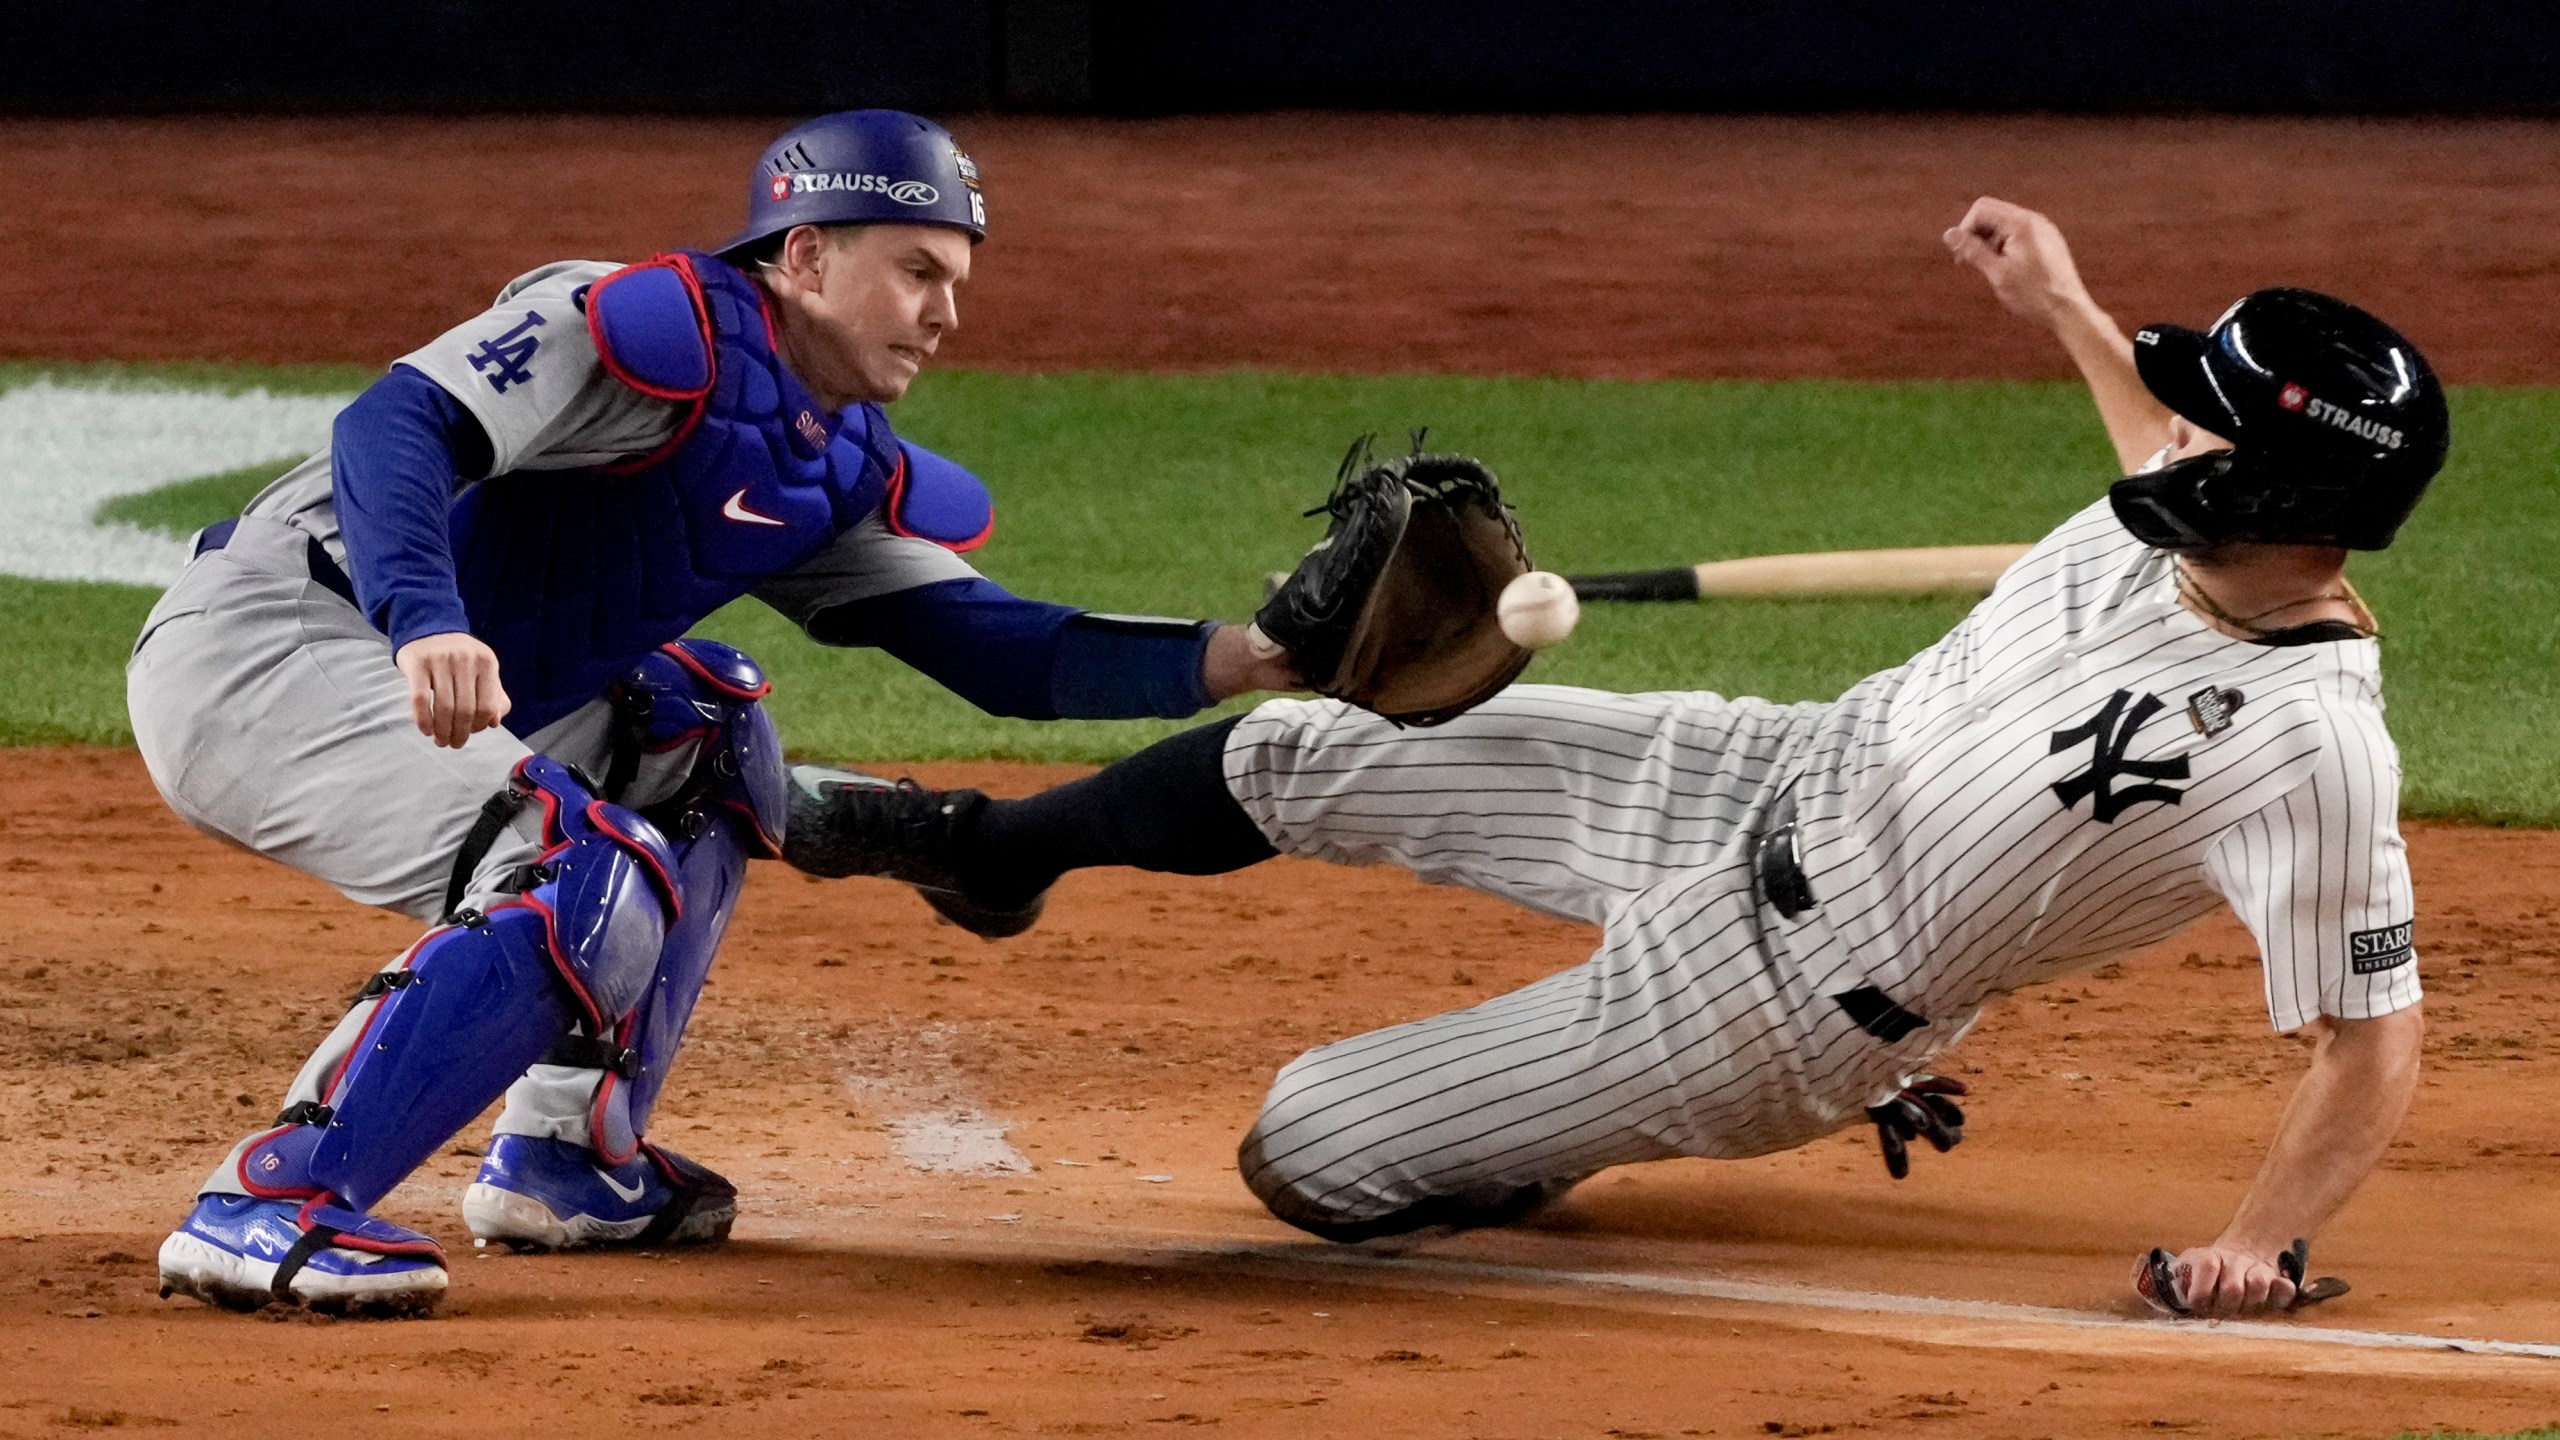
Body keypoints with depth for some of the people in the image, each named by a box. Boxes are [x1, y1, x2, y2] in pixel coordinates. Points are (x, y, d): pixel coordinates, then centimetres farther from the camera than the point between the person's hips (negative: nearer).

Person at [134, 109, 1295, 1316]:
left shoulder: (843, 472, 17)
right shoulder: (660, 328, -12)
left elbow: (990, 649, 12)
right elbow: (397, 425, -24)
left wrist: (1232, 660, -1)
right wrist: (425, 624, -41)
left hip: (391, 702, 10)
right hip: (257, 645, -10)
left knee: (696, 731, 23)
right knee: (591, 888, -24)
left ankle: (564, 1160, 17)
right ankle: (275, 1209, -27)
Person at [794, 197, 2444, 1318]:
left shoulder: (2315, 751, -32)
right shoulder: (2180, 529, -9)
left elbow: (2377, 1044, -28)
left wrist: (2261, 1241, -38)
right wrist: (2063, 308, 25)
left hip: (1782, 998, -6)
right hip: (1777, 780, 6)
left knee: (1309, 1150, -3)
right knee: (1301, 754, 10)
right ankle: (1003, 848, 40)